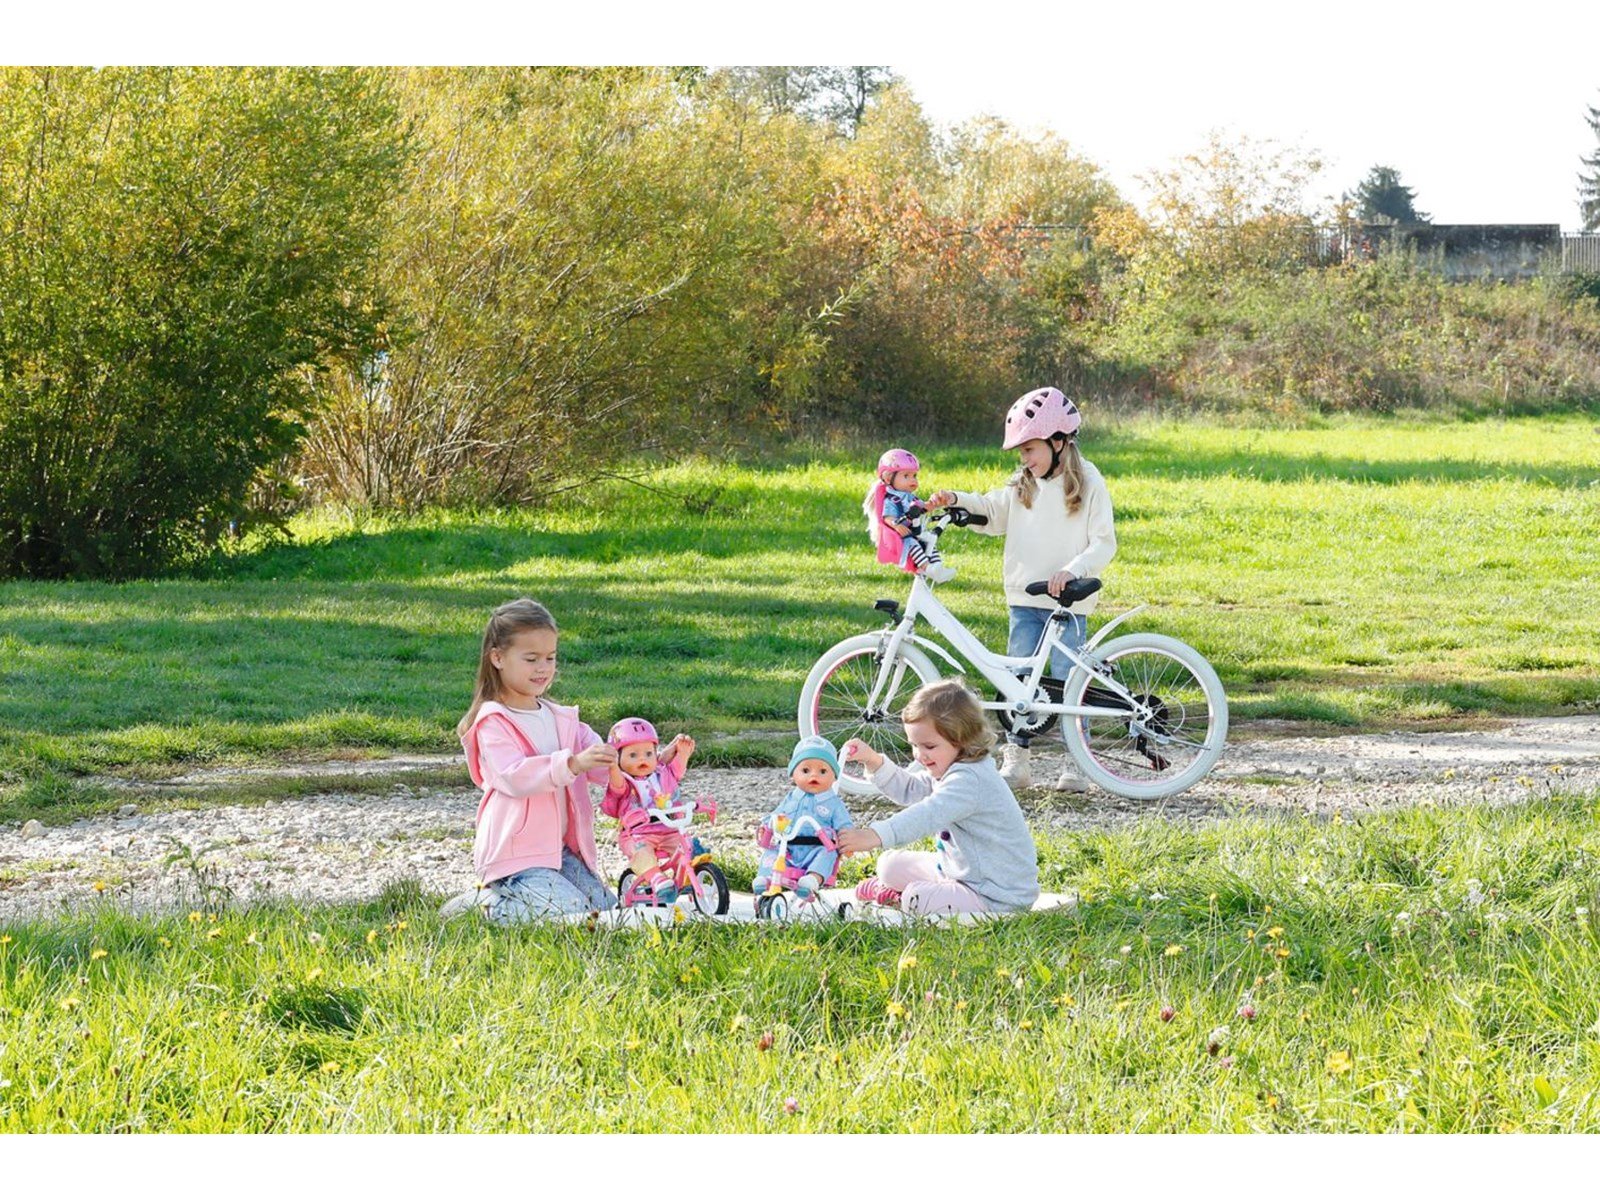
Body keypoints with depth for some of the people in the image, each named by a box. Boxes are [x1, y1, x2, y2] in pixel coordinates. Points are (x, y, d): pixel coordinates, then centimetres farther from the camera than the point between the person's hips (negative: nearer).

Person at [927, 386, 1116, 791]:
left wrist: (1073, 570, -25)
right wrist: (958, 501, 4)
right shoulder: (1023, 484, 9)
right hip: (1025, 600, 5)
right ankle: (1016, 759, 10)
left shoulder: (1089, 484, -6)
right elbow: (993, 514, 20)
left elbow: (1104, 544, -10)